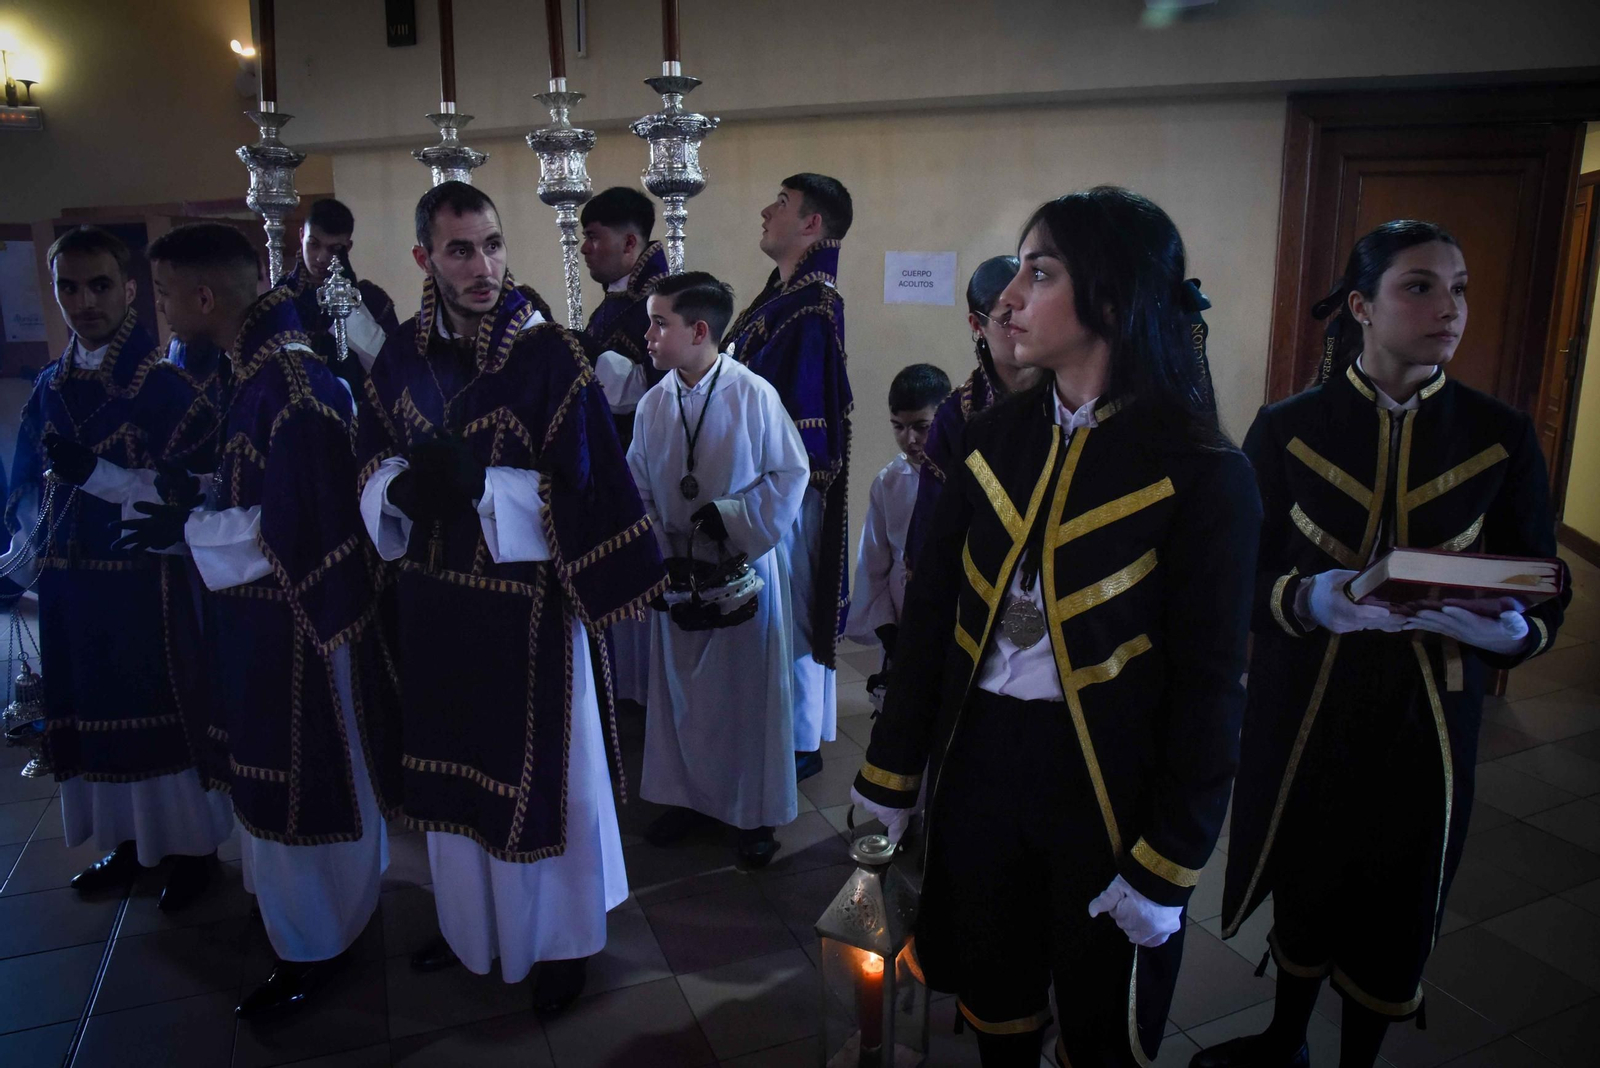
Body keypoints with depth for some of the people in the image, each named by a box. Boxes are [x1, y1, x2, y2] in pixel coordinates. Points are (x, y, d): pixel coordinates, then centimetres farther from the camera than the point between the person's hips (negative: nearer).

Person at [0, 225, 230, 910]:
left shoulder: (168, 384, -9)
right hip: (70, 588, 6)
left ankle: (192, 846, 21)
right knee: (91, 712, 14)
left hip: (144, 585, -6)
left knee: (163, 712, 3)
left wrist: (96, 473, -21)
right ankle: (128, 840, 32)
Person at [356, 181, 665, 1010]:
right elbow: (374, 461, 8)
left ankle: (561, 938, 32)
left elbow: (583, 488, -15)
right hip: (434, 598, 5)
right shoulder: (401, 356, 2)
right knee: (452, 766, 19)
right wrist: (402, 486, -14)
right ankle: (468, 919, 43)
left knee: (540, 772, 8)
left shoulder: (550, 354, -14)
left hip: (527, 600, -5)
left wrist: (480, 483, -25)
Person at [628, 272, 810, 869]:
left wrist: (730, 519, -15)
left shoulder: (754, 395, -13)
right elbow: (638, 489, 6)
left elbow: (791, 475, -8)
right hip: (676, 569, 4)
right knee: (680, 688, 14)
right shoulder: (653, 404, 0)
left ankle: (757, 814, 23)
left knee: (749, 691, 6)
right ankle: (689, 795, 34)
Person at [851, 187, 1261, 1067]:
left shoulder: (1202, 472, -14)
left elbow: (1209, 682, -11)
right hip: (980, 759, 4)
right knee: (990, 996, 22)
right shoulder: (993, 436, -1)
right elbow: (930, 611, 1)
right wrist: (890, 772, 3)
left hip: (1109, 782, -3)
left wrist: (1168, 863, -10)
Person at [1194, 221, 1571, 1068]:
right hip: (1301, 714, 0)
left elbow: (1545, 604, -2)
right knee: (1304, 890, 18)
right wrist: (1314, 598, -27)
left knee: (1394, 912, 16)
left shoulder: (1500, 436, -4)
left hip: (1424, 722, 1)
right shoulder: (1287, 427, -6)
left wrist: (1506, 627, -24)